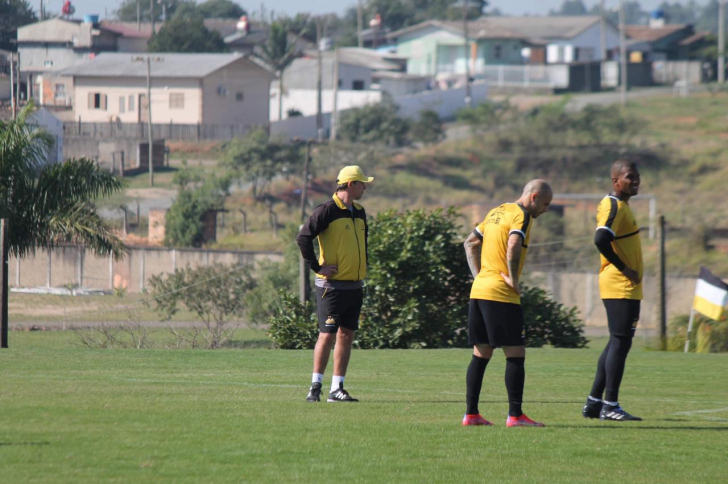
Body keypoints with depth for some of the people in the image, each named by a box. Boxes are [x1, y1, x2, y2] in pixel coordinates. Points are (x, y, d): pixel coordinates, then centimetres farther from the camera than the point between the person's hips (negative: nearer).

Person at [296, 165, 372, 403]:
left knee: (346, 336, 6)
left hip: (355, 285, 7)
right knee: (327, 335, -6)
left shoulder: (359, 213, 14)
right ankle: (315, 386, 1)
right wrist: (317, 267, -16)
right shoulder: (327, 211, -12)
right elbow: (303, 238, -18)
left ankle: (337, 388, 9)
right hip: (333, 285, -7)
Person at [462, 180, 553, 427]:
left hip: (479, 290, 9)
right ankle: (515, 414, -6)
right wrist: (513, 279, -15)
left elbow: (471, 242, 23)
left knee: (481, 353, 11)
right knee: (515, 353, -4)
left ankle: (471, 413, 10)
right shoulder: (521, 215, -8)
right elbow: (514, 245, -25)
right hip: (501, 295, -9)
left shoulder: (496, 212, 19)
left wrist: (478, 275, 16)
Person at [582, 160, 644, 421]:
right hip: (620, 287, -10)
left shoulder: (621, 205, 18)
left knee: (618, 343, 12)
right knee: (620, 343, -9)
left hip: (627, 288, 10)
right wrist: (624, 268, -20)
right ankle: (610, 405, -9)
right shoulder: (613, 206, -14)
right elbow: (601, 239, -28)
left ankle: (594, 403, 15)